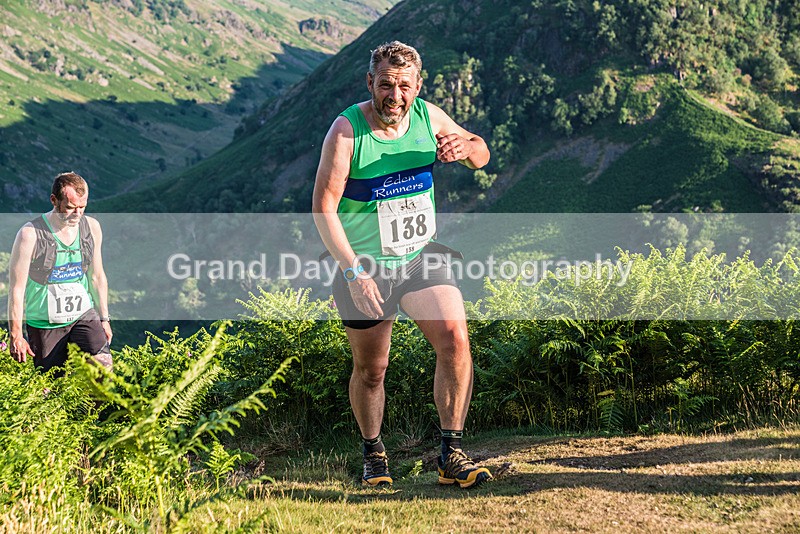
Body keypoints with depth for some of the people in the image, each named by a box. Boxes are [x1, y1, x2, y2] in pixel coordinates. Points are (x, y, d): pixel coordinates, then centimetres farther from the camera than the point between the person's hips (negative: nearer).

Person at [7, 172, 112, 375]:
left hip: (84, 315, 3)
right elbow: (16, 288, -11)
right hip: (44, 324, -3)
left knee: (103, 363, -19)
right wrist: (15, 335, -10)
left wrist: (104, 319, 15)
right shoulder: (30, 234, -15)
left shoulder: (91, 227, 0)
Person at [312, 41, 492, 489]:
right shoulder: (347, 130, -16)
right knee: (371, 371, 7)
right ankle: (374, 454, 32)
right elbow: (324, 207, -16)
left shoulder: (428, 117, -3)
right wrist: (353, 271, -22)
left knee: (455, 341, -16)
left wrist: (466, 146, -12)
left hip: (422, 256, 3)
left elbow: (481, 155, 13)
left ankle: (451, 455, -6)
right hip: (364, 266, -3)